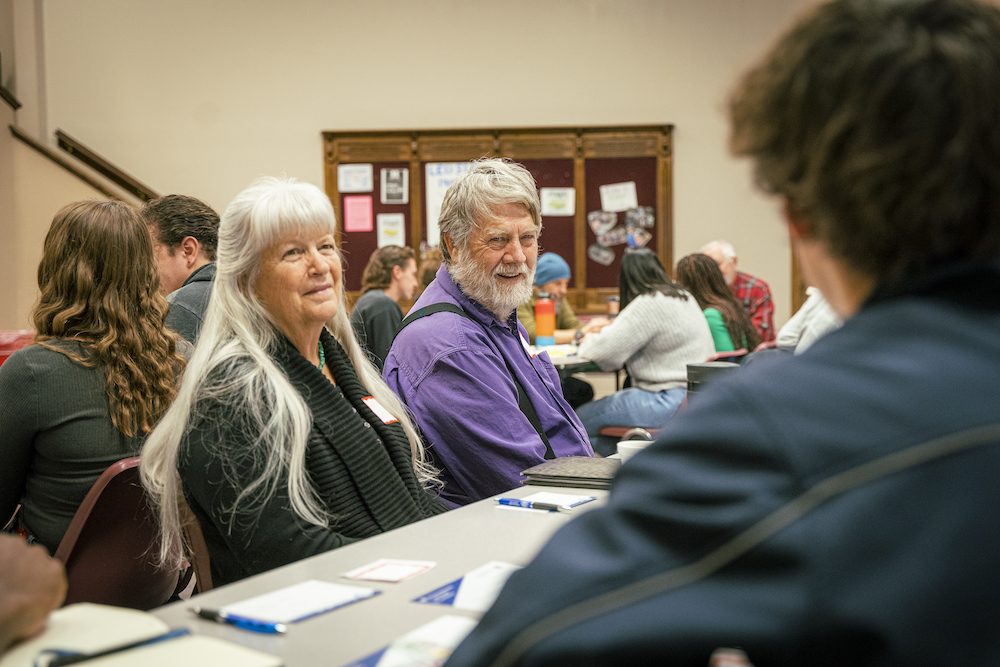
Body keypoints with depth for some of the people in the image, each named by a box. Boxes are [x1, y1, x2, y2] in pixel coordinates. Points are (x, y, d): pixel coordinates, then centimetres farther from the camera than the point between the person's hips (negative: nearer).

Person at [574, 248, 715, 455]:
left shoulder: (649, 304, -16)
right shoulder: (684, 297, 15)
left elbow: (606, 349, -19)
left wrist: (589, 341, 3)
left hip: (671, 400, -10)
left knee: (583, 419, -6)